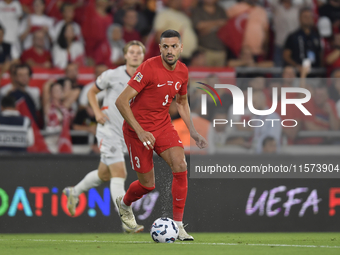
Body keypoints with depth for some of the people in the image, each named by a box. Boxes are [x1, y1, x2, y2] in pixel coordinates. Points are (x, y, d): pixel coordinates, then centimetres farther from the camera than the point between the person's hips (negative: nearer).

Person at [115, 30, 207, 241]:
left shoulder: (182, 71, -1)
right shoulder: (149, 68, -22)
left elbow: (182, 102, 19)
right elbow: (121, 101, -22)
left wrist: (193, 131, 9)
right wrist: (139, 131, -28)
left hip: (163, 125, 5)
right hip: (138, 129, -5)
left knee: (180, 166, -19)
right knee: (148, 185, 2)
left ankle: (178, 225, -11)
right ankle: (124, 203, 38)